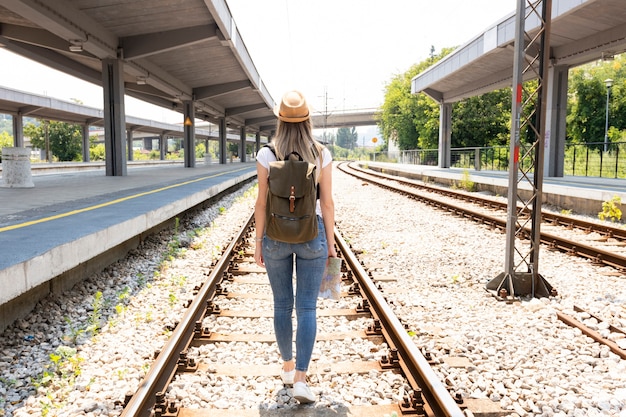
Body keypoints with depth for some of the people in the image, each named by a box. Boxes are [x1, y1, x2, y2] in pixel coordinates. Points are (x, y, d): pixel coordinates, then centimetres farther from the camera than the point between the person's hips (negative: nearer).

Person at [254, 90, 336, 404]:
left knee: (282, 305, 15)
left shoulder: (267, 155, -7)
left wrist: (258, 242, 4)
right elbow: (327, 203, -5)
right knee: (307, 308, 4)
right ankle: (300, 379, -1)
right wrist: (330, 242, 5)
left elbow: (262, 203, -5)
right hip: (312, 234, 0)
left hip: (276, 235, 1)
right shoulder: (321, 154, -6)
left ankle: (288, 367, 29)